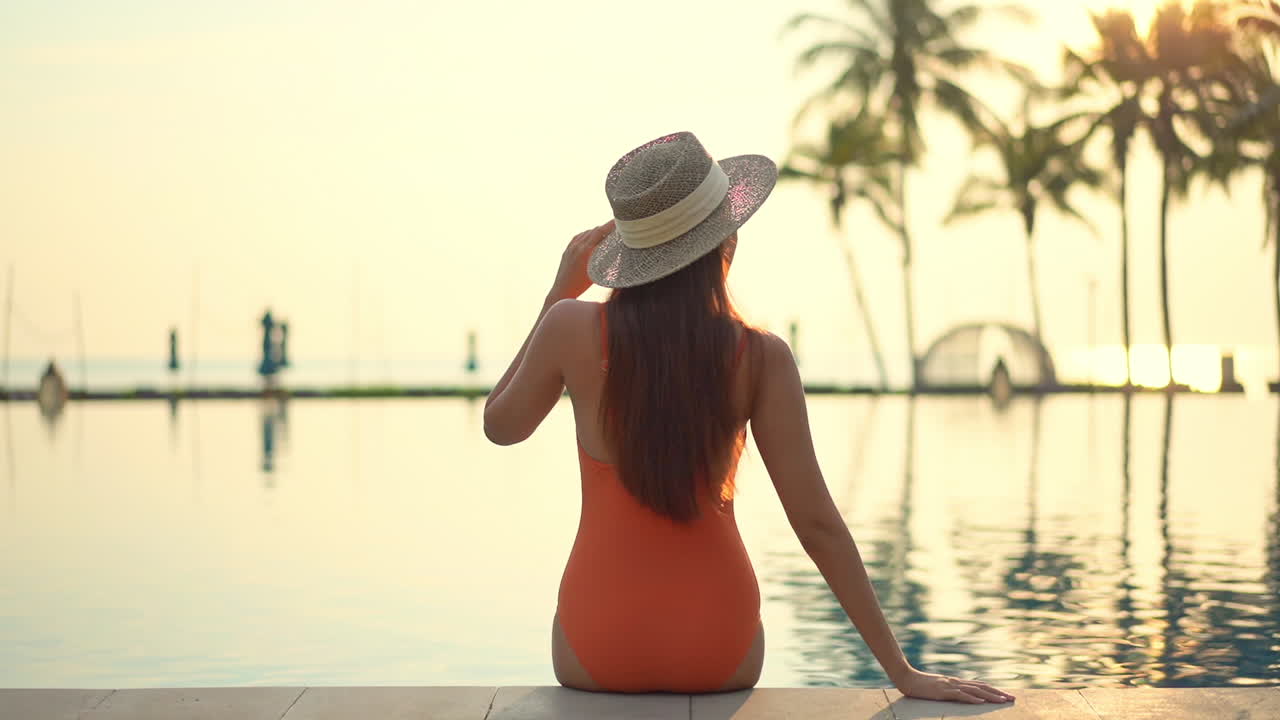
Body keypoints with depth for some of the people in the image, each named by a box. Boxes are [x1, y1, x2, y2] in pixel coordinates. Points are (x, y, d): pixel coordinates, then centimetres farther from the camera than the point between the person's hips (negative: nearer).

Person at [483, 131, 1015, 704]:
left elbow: (500, 426, 9)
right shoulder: (762, 359, -12)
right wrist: (902, 671, -6)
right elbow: (816, 523, -12)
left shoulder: (573, 330, -11)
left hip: (598, 647, 0)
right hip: (717, 651, 0)